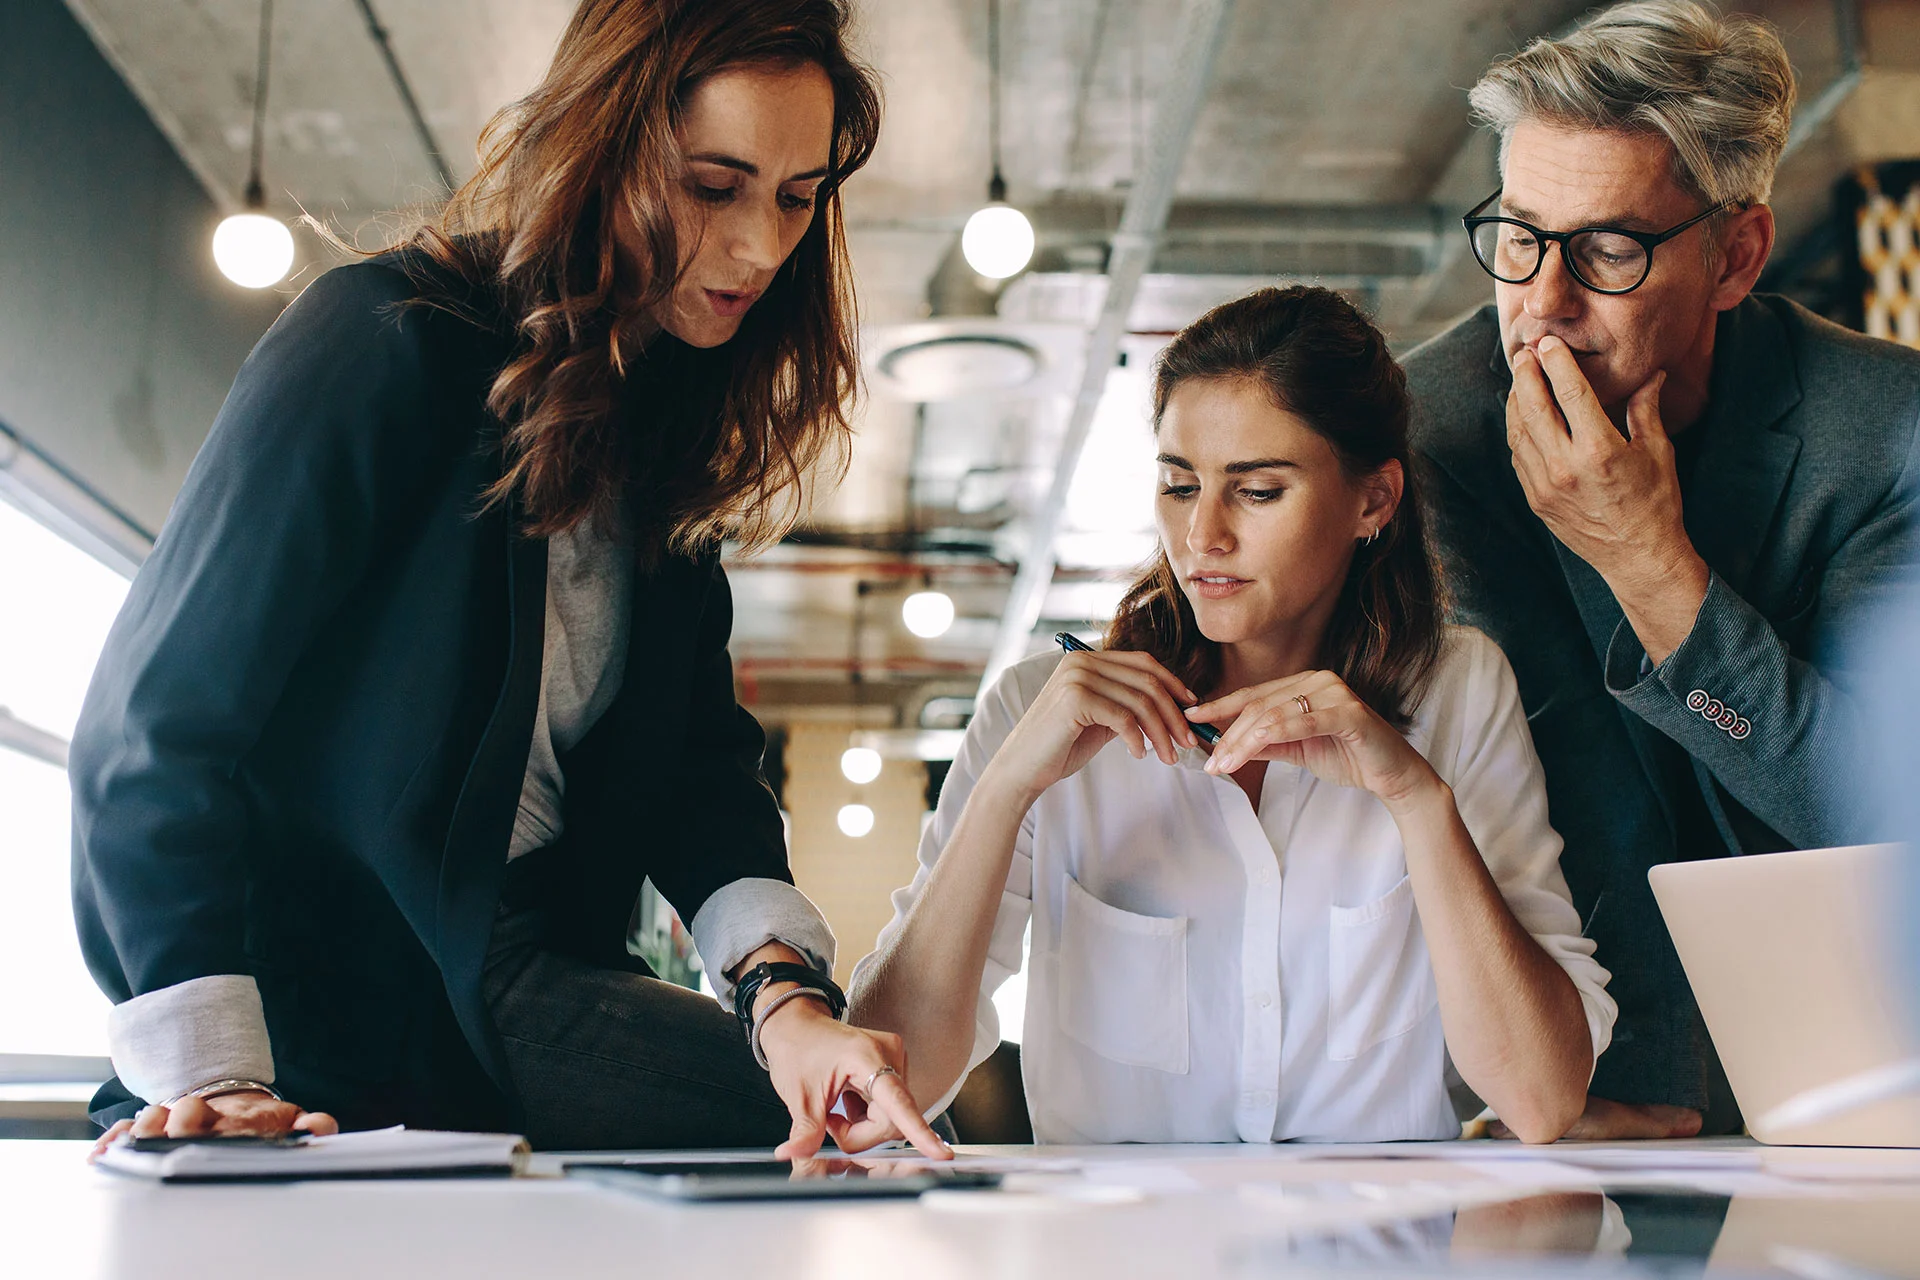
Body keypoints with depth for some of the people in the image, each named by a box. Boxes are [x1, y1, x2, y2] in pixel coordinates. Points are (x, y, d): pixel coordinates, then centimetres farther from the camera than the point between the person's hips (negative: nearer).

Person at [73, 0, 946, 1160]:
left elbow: (701, 757, 3)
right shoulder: (390, 337, -11)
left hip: (515, 985, 5)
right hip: (305, 1009, -5)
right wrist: (210, 1075, -22)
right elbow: (158, 712, -14)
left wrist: (781, 985, -17)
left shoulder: (671, 433, 10)